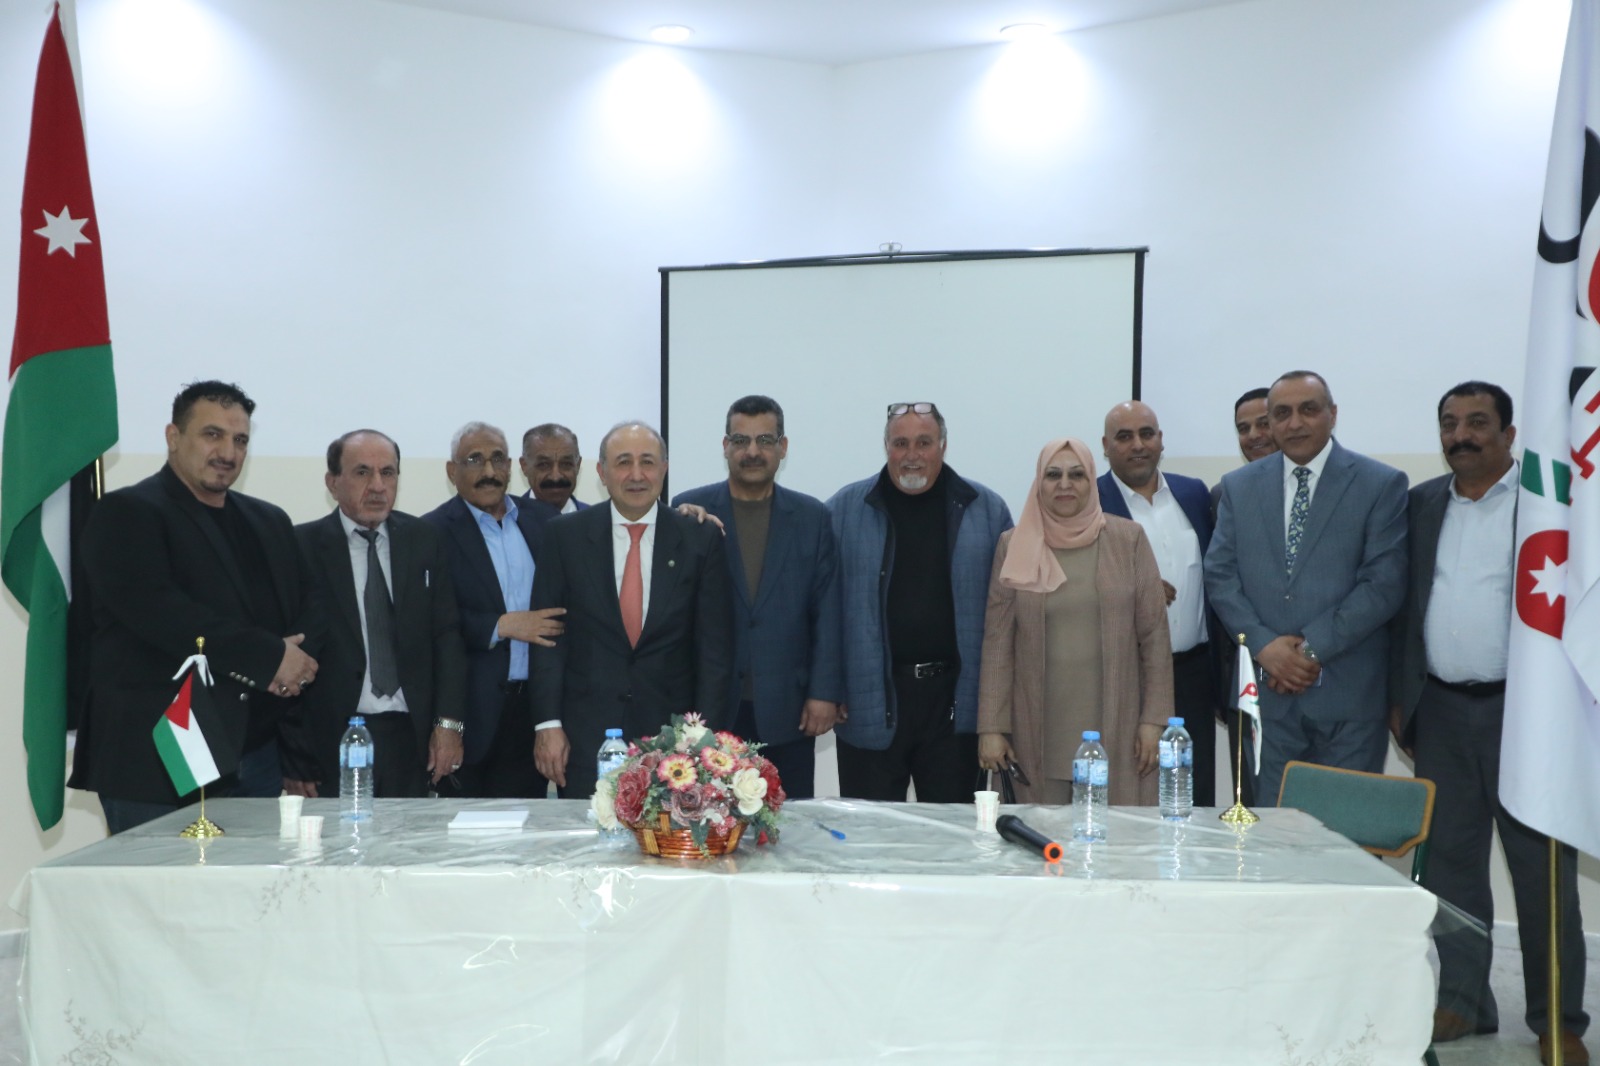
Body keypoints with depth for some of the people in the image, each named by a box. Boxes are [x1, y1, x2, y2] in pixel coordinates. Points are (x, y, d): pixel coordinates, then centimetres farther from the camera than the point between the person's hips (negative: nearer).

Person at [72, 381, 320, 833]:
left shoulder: (270, 522, 19)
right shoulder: (126, 513, -3)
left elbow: (308, 609, 16)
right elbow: (156, 610, -17)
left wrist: (296, 661, -8)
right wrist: (270, 657, -15)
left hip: (257, 757, 6)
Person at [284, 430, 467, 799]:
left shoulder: (423, 540, 8)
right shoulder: (302, 547, -2)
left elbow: (446, 635, 7)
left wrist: (448, 722, -2)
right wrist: (294, 758, -5)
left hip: (412, 738, 3)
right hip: (332, 740, -2)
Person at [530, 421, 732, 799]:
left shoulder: (701, 539, 1)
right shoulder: (565, 535, 1)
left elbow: (714, 644, 1)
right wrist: (548, 724, -5)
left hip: (672, 728, 0)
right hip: (586, 732, 0)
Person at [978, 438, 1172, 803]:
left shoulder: (1128, 538, 2)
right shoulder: (1014, 546, 4)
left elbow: (1154, 634, 2)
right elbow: (997, 642, 3)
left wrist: (1154, 719, -3)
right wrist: (991, 726, -2)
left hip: (1116, 729, 0)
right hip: (1040, 730, 1)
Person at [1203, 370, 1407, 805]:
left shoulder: (1381, 484, 0)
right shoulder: (1239, 486, 10)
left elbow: (1384, 583, -7)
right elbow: (1220, 575, 5)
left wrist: (1314, 647, -13)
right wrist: (1264, 645, -9)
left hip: (1349, 693, -2)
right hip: (1267, 691, 2)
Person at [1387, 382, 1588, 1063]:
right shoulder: (1422, 504, 11)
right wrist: (1399, 698, 9)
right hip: (1440, 710, 4)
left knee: (1542, 865, 3)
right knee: (1450, 857, 9)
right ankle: (1460, 1000, 21)